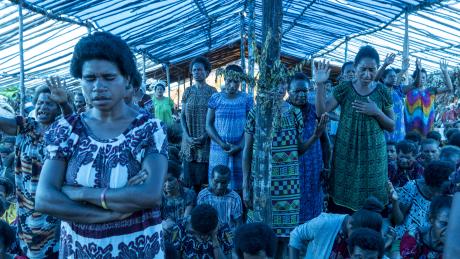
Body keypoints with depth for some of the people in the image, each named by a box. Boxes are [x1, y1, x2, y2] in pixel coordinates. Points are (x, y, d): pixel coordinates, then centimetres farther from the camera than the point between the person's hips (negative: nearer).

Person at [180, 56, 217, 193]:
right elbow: (182, 115, 6)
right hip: (190, 140, 3)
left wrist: (204, 136, -15)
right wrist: (188, 136, -8)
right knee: (191, 171, 5)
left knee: (204, 172, -1)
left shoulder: (212, 91, -1)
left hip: (206, 140, -3)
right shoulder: (188, 91, 8)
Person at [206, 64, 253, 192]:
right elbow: (209, 125, 0)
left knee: (239, 186, 3)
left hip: (240, 150, 0)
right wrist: (222, 144, -12)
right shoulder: (215, 98, 2)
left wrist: (239, 146, -14)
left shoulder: (247, 99, 1)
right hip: (219, 149, 1)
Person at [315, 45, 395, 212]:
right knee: (342, 199, 0)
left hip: (373, 154, 1)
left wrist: (377, 112, -13)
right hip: (346, 152, 0)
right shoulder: (344, 88, -1)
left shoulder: (382, 92, 1)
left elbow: (392, 127, 5)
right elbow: (321, 111, -10)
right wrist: (320, 84, -19)